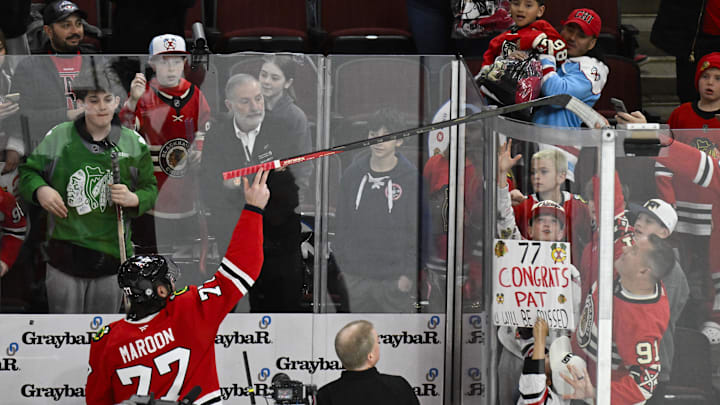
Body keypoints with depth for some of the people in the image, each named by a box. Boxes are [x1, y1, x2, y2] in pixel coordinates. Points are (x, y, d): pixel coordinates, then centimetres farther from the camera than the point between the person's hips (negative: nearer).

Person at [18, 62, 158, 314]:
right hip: (65, 253, -1)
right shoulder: (58, 138, -2)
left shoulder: (134, 144, 2)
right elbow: (28, 172, 9)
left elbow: (150, 189, 10)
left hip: (111, 255, 1)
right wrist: (40, 190, -12)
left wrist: (134, 199, -12)